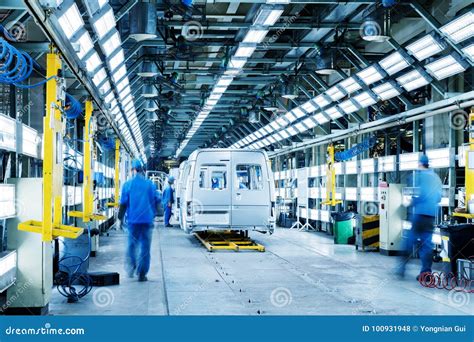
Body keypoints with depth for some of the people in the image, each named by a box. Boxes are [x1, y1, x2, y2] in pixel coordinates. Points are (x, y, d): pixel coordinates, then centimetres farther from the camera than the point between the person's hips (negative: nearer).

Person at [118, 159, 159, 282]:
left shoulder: (128, 184, -1)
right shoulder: (150, 184, 3)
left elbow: (123, 203, -1)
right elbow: (157, 202, 9)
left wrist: (121, 218, 9)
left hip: (133, 220, 0)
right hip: (147, 220, 1)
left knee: (132, 244, 15)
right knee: (145, 246, 3)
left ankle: (131, 267, -2)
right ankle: (142, 274, 2)